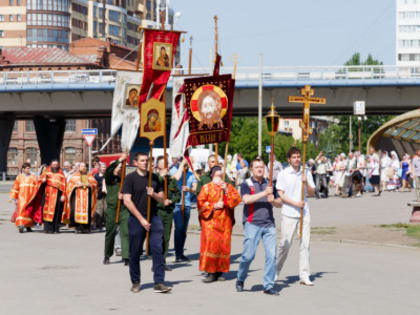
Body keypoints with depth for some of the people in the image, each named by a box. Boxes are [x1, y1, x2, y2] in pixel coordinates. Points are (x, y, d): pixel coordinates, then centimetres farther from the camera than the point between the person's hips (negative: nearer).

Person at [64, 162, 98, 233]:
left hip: (87, 195, 1)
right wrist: (76, 185, -11)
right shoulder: (75, 176, 14)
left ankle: (86, 227, -5)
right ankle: (78, 227, -10)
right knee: (78, 209, -13)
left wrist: (89, 185, -8)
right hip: (77, 195, -1)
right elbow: (70, 184, 6)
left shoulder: (89, 176, 18)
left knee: (87, 210, -9)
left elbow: (95, 183, 11)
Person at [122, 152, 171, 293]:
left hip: (154, 217, 3)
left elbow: (162, 199, 14)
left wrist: (153, 194, -9)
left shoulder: (154, 178, 12)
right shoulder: (130, 178, -1)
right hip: (136, 219, -3)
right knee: (135, 252, 4)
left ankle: (159, 283, -9)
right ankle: (135, 282, 18)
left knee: (157, 250, -7)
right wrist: (141, 219, -12)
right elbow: (127, 201, -8)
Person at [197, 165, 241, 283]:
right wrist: (214, 206, -11)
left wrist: (226, 191, -9)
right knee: (210, 244, -12)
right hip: (211, 221, -3)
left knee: (224, 245, 0)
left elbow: (237, 199, 1)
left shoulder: (228, 186, 14)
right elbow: (201, 203, -2)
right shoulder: (207, 187, 5)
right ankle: (211, 272, -11)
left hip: (225, 221, 3)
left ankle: (219, 272, 7)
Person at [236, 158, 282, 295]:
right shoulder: (246, 184, 4)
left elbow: (279, 203, 18)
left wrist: (273, 201, -4)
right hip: (252, 224, -4)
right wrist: (264, 193, -20)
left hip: (269, 224, 4)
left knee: (271, 255, -4)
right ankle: (240, 280, 16)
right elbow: (246, 199, -15)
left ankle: (268, 286, 3)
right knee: (249, 254, -7)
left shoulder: (269, 184, 18)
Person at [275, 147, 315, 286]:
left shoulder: (306, 173, 9)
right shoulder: (283, 174, 0)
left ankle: (304, 276, 3)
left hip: (305, 213, 3)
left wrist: (306, 182, -9)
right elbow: (281, 195, -4)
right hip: (289, 213, -3)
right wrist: (295, 203, -14)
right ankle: (276, 271, 18)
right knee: (285, 244, -1)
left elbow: (312, 193, 10)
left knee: (305, 244, 0)